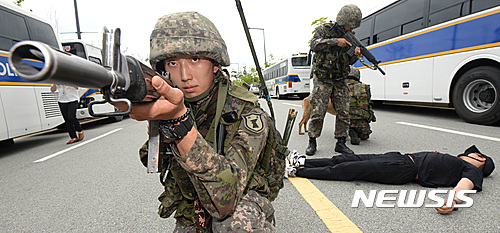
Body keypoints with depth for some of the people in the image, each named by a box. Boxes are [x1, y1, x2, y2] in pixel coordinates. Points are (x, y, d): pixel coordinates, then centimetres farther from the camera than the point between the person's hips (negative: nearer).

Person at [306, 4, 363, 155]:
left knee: (344, 112, 1)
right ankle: (312, 142, 6)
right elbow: (314, 45, -18)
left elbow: (348, 61, 11)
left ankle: (341, 143, 12)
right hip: (322, 80, -5)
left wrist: (356, 55, -11)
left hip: (340, 81, 5)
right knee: (318, 112, -8)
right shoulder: (324, 29, -1)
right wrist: (335, 41, -23)